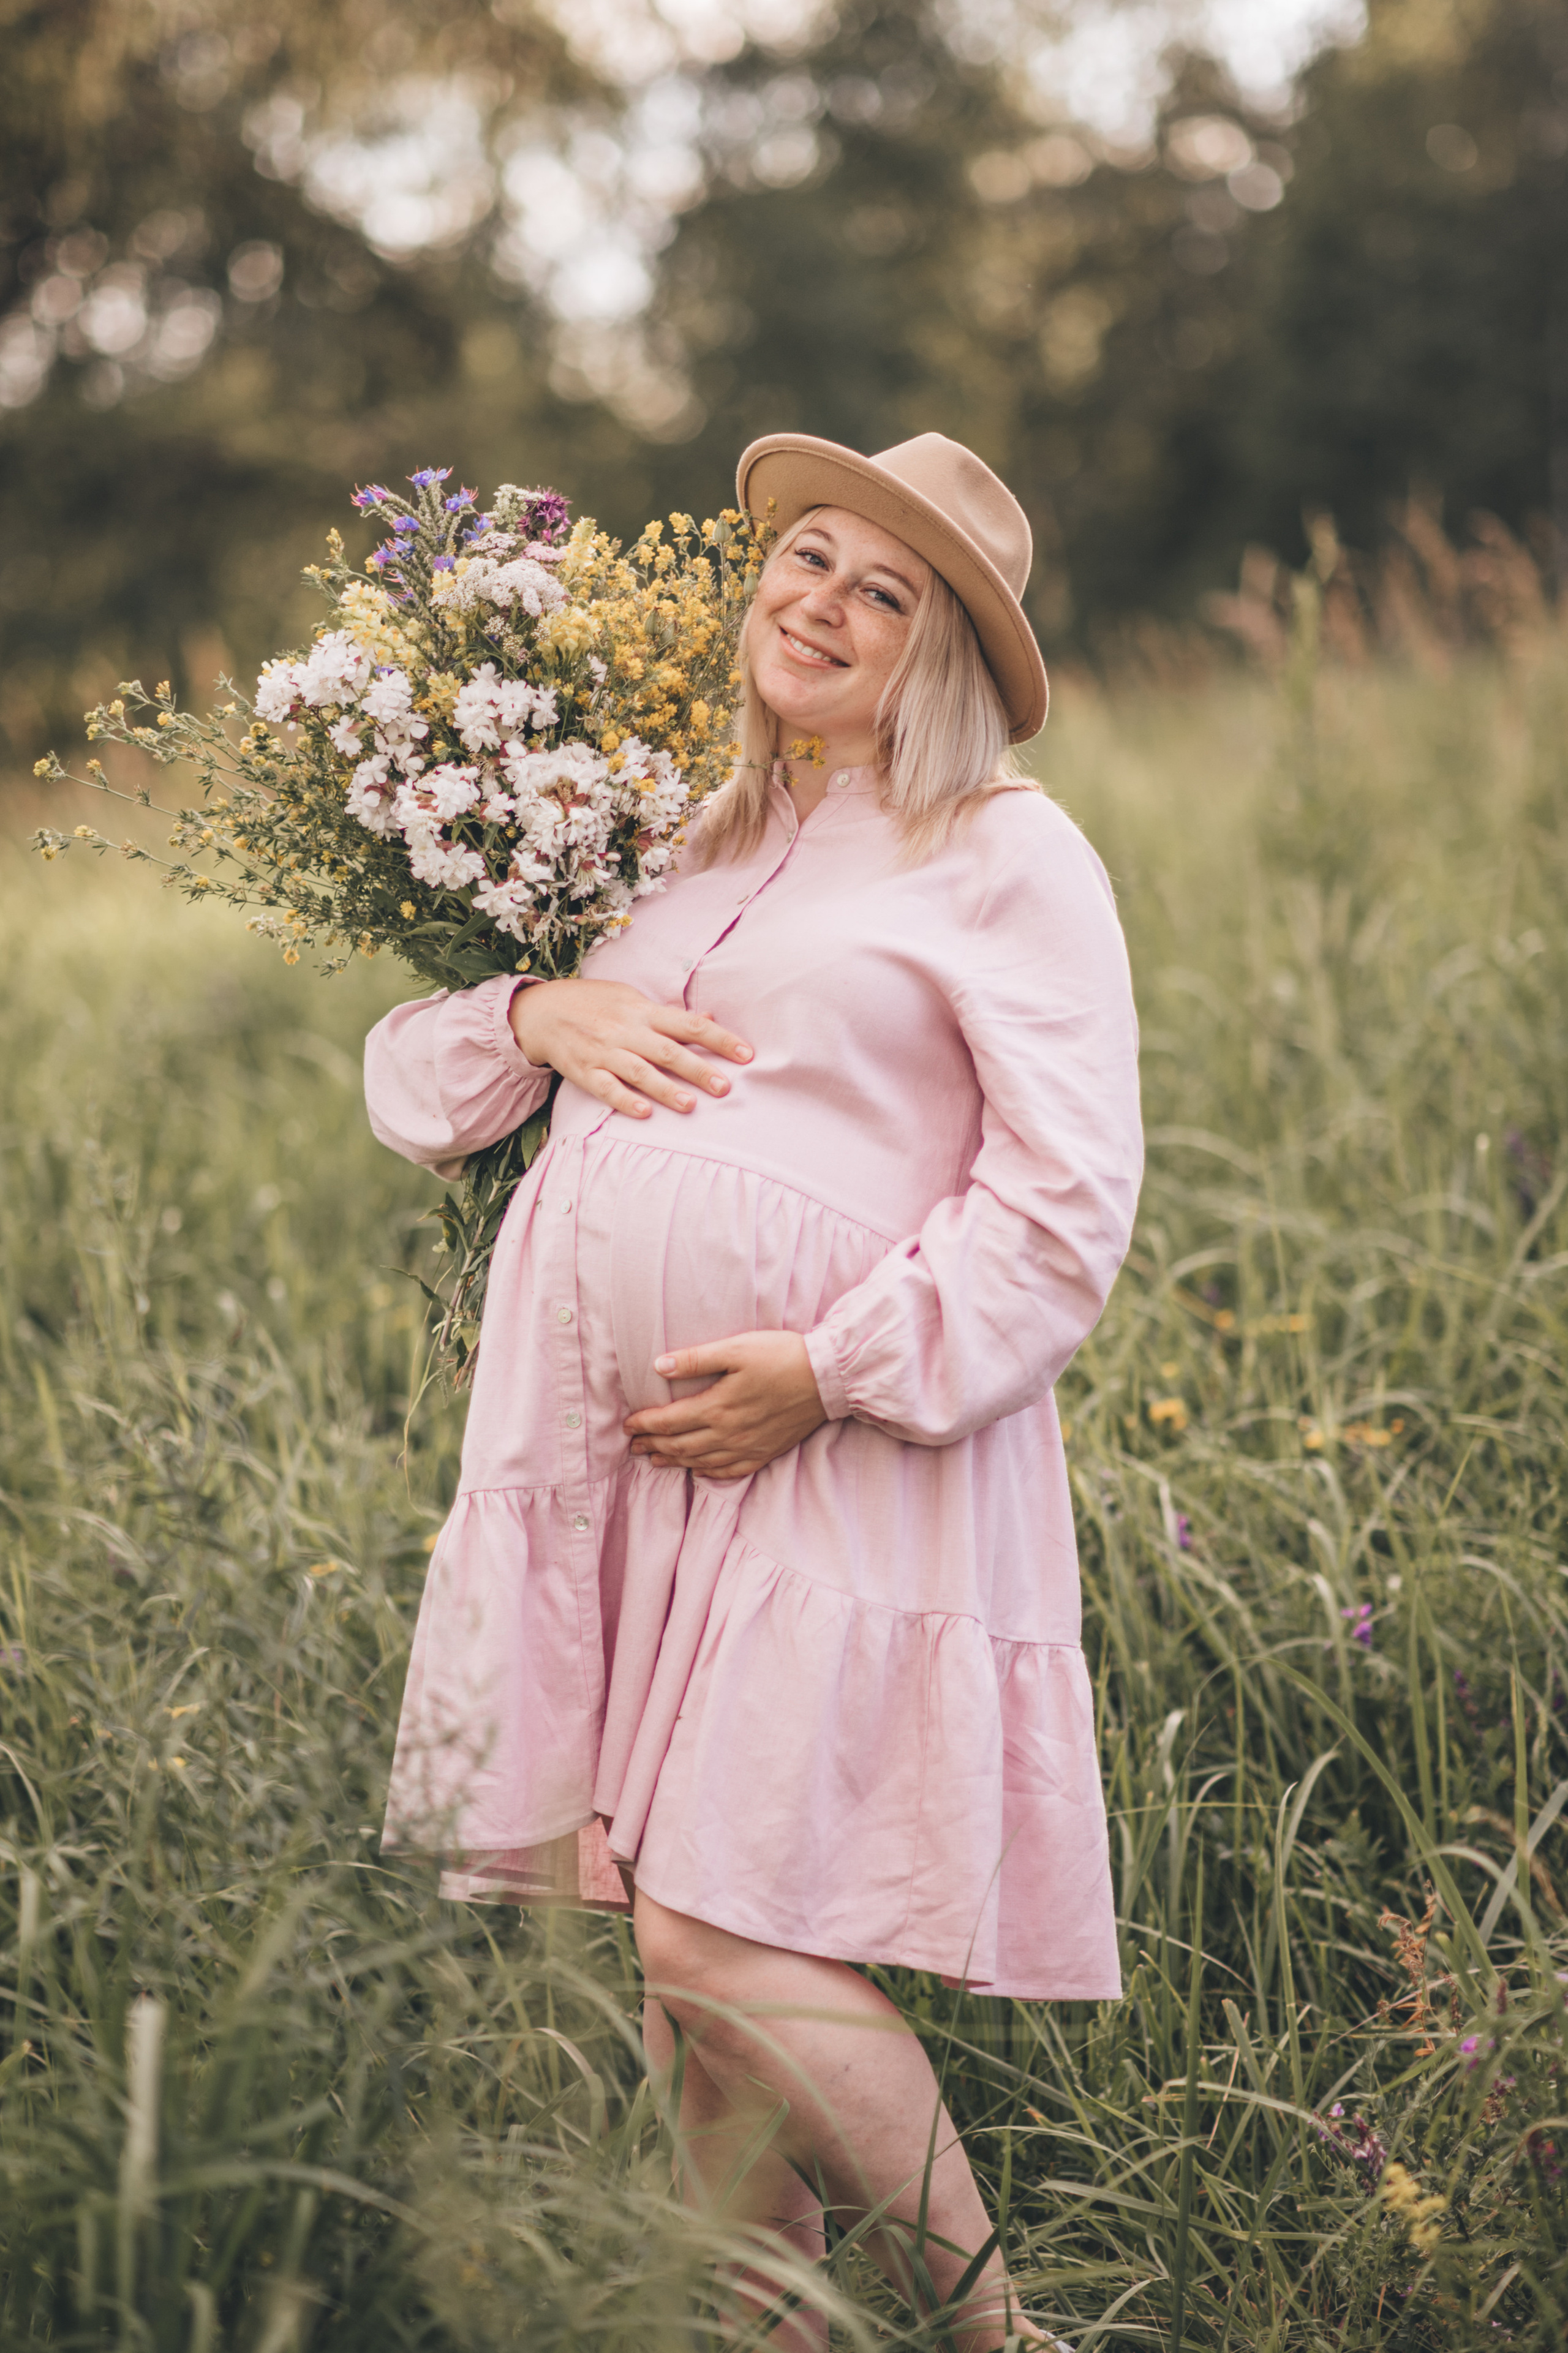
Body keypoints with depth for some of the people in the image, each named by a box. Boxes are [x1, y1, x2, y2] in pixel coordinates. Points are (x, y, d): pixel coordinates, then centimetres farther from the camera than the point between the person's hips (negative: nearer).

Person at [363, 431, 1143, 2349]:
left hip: (835, 1456, -6)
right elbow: (405, 1074, 22)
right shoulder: (671, 842, 18)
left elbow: (1066, 1206, -6)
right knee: (654, 1940, 5)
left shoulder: (1004, 854, 2)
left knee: (723, 1943, -12)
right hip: (600, 1441, 6)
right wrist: (540, 1010, 1)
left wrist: (830, 1369, -14)